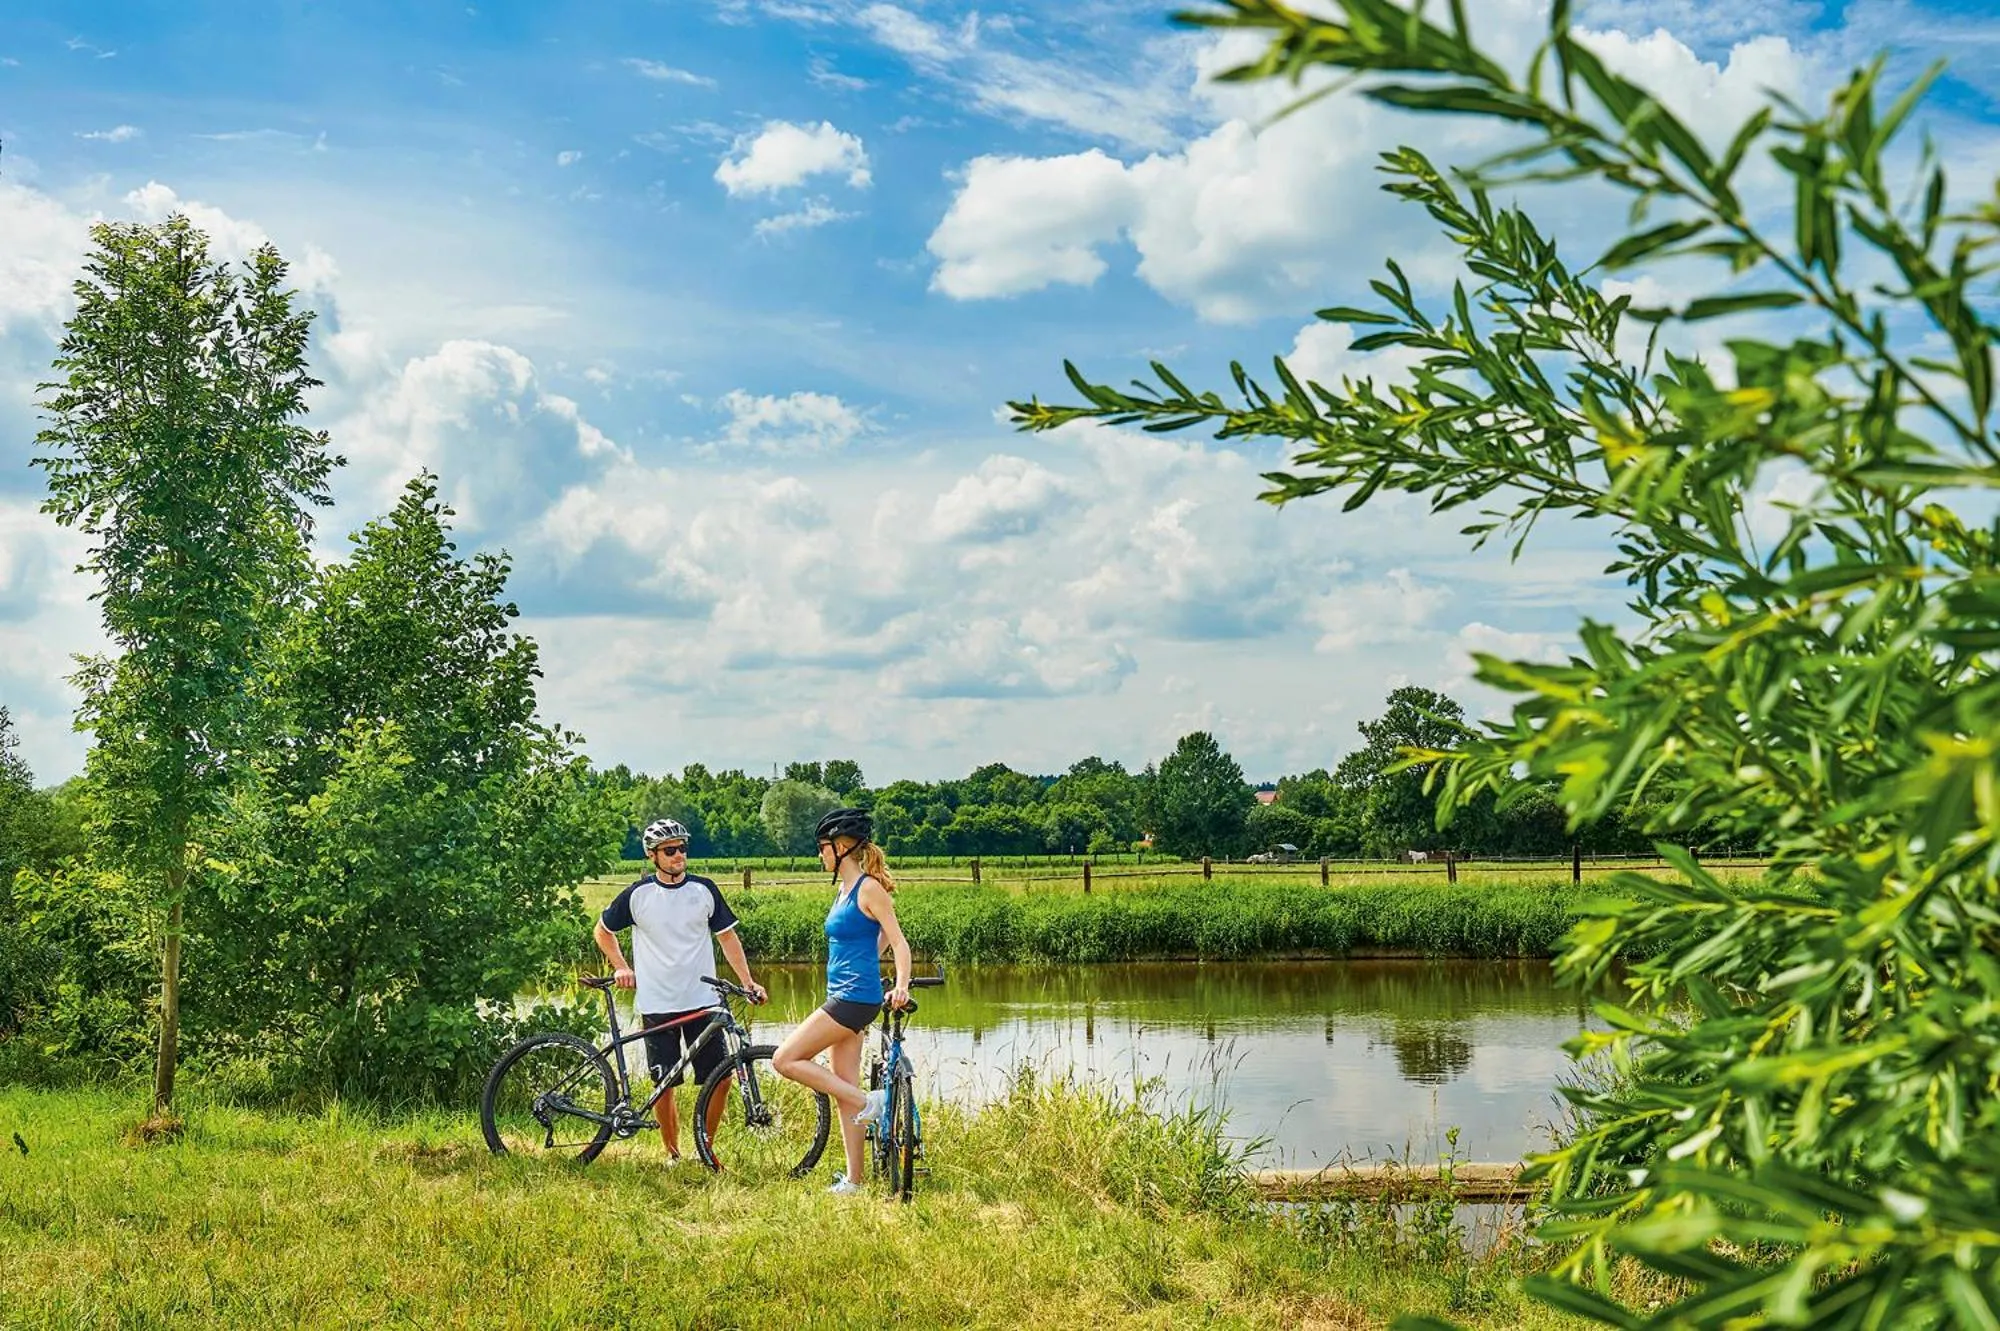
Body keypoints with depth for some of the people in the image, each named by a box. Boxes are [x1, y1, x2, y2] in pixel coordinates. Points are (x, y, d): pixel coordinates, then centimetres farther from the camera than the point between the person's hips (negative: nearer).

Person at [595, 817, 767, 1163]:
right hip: (656, 1006, -1)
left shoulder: (704, 890, 2)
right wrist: (621, 967, 2)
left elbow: (727, 936, 8)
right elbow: (602, 930, 13)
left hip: (702, 1002, 1)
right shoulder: (638, 895, -2)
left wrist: (748, 981, -1)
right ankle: (672, 1153, 19)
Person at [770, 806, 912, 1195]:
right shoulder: (843, 890, 14)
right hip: (842, 998, 10)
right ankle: (853, 1180, 12)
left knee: (785, 1059, -10)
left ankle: (866, 1101, -6)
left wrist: (901, 986, -29)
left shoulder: (869, 888, -13)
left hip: (855, 998, -10)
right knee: (844, 1089, 9)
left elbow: (898, 941, -17)